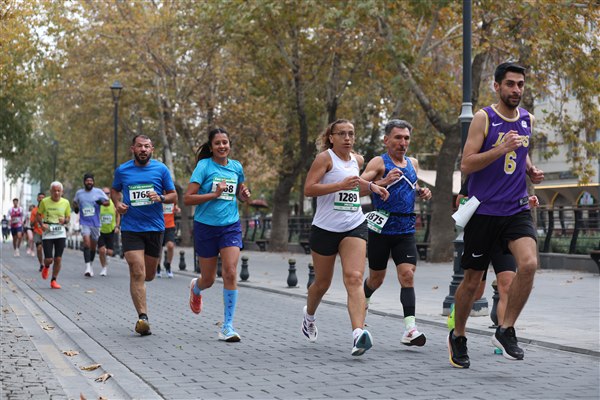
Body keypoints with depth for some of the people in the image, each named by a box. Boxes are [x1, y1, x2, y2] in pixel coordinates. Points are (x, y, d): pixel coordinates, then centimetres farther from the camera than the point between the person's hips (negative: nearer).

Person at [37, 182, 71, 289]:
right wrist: (42, 224, -11)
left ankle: (53, 280, 11)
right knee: (49, 259, -5)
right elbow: (38, 215, 8)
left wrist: (64, 221, -12)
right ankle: (46, 267, 32)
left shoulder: (66, 202, 1)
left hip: (61, 233, 1)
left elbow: (68, 217, 12)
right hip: (47, 233, -1)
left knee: (58, 259, -3)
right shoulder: (44, 201, -3)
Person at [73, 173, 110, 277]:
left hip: (95, 223, 1)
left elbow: (108, 202, 3)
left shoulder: (98, 192, 0)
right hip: (84, 223, -1)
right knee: (87, 243, -20)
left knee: (93, 246, 12)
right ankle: (87, 267, -26)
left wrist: (102, 202, -18)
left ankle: (90, 265, 33)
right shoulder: (79, 193, 5)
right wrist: (75, 207, 3)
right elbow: (75, 202, 23)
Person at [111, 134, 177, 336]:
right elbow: (114, 190, 22)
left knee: (149, 275, 12)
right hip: (130, 227, -1)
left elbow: (174, 196, 6)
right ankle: (142, 316, -13)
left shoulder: (161, 169, 2)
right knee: (137, 274, -13)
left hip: (155, 227, 1)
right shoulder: (122, 170, 4)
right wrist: (117, 203, 1)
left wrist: (160, 197, -15)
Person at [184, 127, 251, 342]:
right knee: (208, 279, 9)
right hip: (206, 226, -2)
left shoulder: (236, 166, 6)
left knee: (230, 273, -14)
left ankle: (227, 326, -6)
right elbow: (187, 198, -12)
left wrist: (244, 194, 0)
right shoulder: (204, 166, -8)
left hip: (231, 226, 2)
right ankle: (196, 288, 49)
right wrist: (214, 194, -22)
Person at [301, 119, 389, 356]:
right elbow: (308, 189, -16)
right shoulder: (325, 158, -6)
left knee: (354, 278, -17)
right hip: (325, 228, -3)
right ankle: (309, 316, 44)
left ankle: (358, 333, -31)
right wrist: (341, 185, -24)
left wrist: (370, 187, 14)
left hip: (354, 227, 3)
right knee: (322, 283, 12)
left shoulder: (357, 160, 13)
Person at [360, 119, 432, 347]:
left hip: (406, 230, 4)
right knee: (376, 278, 10)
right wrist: (383, 182, -29)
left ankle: (410, 329, -17)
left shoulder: (413, 163, 13)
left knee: (407, 275, -12)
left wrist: (421, 192, 9)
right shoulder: (379, 162, -5)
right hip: (381, 228, -4)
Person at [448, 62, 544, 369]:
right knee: (472, 280, 5)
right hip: (483, 211, -4)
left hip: (517, 210, 4)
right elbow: (466, 165, -14)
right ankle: (457, 337, 27)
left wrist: (530, 169, 9)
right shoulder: (483, 118, -7)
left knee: (529, 263, -21)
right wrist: (500, 149, -24)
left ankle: (506, 331, -5)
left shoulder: (527, 119, 10)